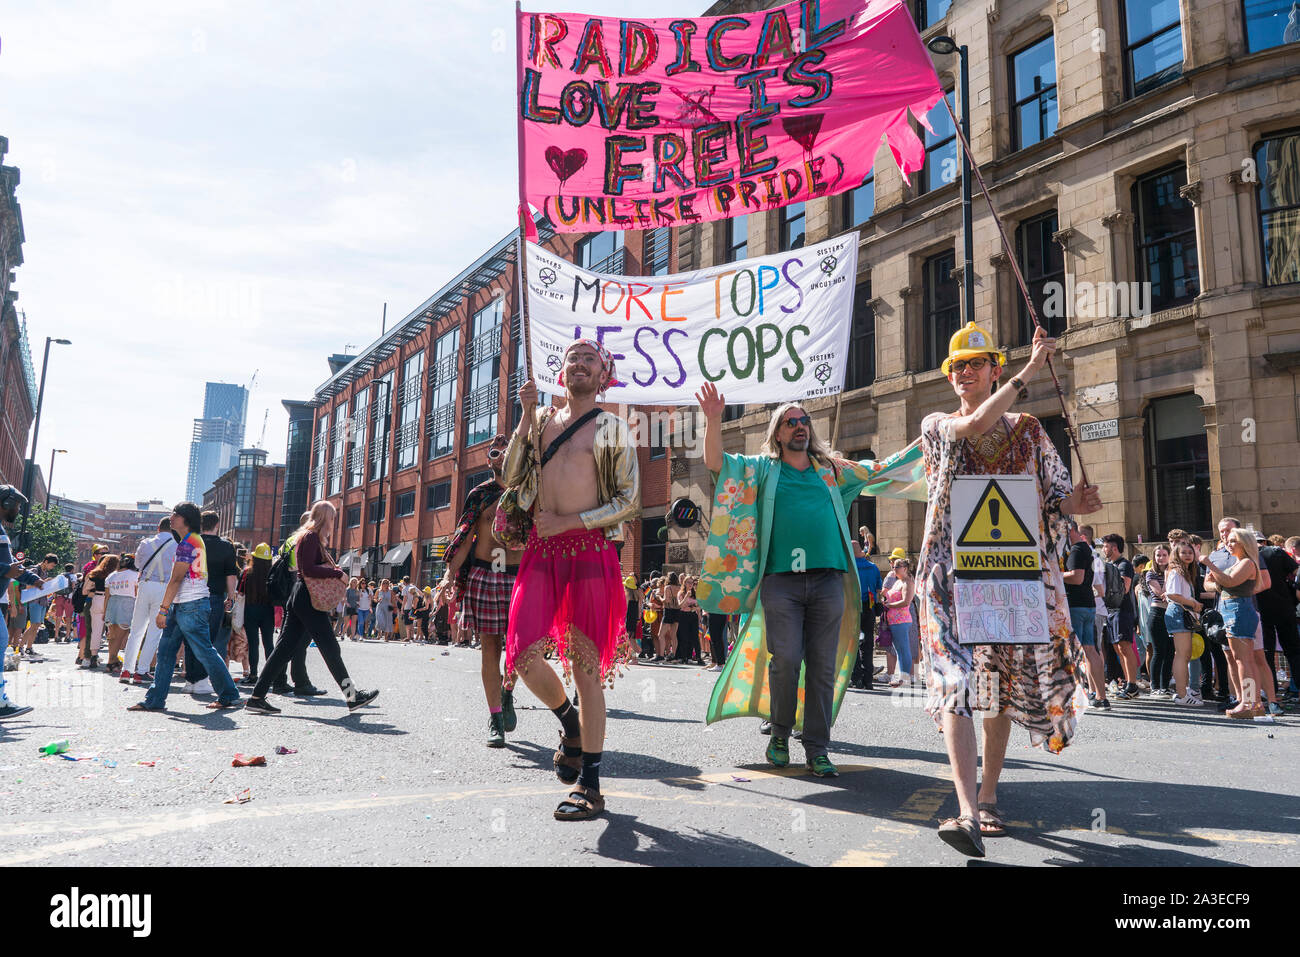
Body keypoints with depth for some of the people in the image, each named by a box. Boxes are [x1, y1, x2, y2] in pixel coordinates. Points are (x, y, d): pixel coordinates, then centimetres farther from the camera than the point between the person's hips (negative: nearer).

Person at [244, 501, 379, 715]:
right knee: (330, 648, -4)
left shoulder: (310, 537, 20)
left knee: (285, 648, 7)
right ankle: (352, 696, 2)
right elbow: (308, 570, -21)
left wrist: (332, 569, 4)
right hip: (308, 600, -10)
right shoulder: (311, 537, -11)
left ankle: (257, 697, 7)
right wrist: (338, 573, -16)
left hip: (299, 598, 10)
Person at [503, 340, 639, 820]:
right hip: (542, 549, 3)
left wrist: (569, 521, -9)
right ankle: (570, 724, 23)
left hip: (590, 549, -3)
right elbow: (511, 475, 6)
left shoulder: (610, 428, 6)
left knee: (586, 665, -2)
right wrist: (527, 416, 0)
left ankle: (589, 786, 8)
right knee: (522, 653, -9)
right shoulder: (542, 420, 16)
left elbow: (629, 501, 0)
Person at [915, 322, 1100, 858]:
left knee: (1005, 684, 8)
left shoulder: (1028, 430, 14)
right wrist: (1030, 370, -10)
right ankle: (968, 813, -23)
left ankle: (988, 798, 22)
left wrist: (1076, 503, -10)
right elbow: (977, 424, -14)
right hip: (954, 569, -3)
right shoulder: (936, 425, 7)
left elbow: (1053, 496, 13)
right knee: (958, 680, -17)